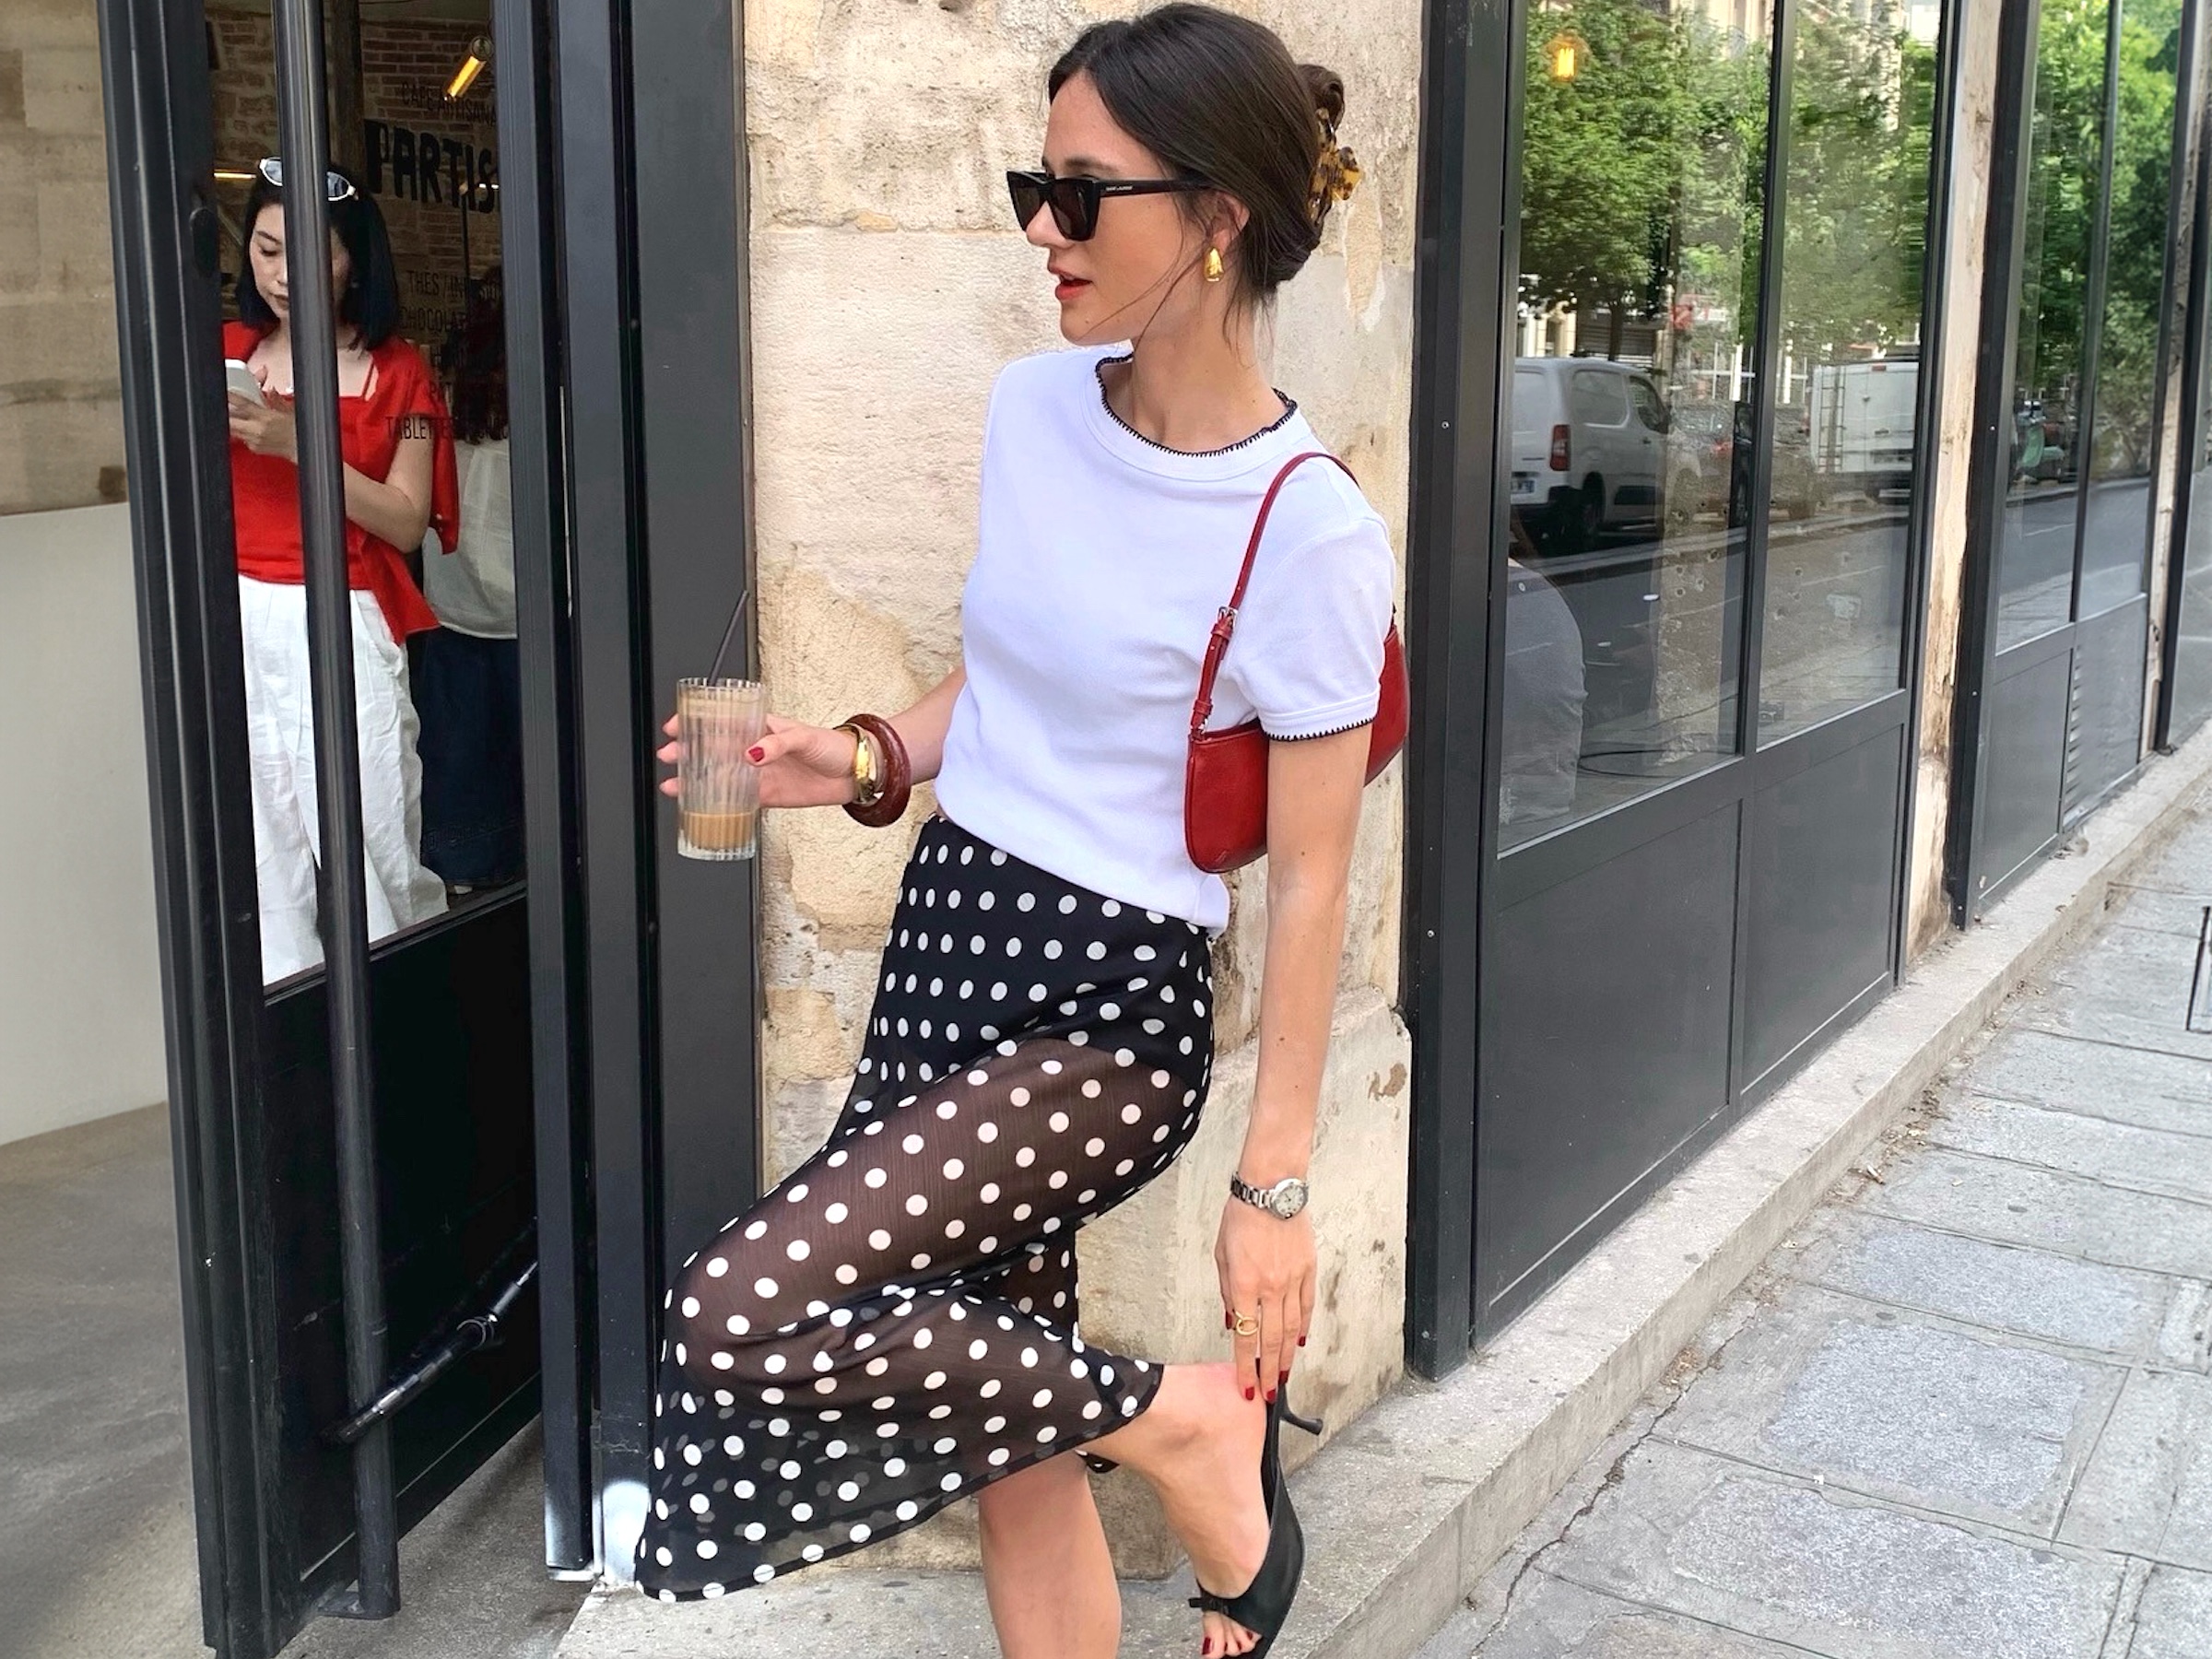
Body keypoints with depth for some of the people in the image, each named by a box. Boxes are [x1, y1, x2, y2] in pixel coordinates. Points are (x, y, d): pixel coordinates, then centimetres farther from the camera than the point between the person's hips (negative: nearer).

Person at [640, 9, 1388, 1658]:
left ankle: (1191, 1422, 0)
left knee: (742, 1309, -21)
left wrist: (1278, 1182, -11)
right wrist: (869, 759, -1)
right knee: (1011, 1453, 13)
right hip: (948, 929, 7)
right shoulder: (1034, 408, 3)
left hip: (1105, 1006, -7)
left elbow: (1311, 880, -14)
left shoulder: (1308, 533, -18)